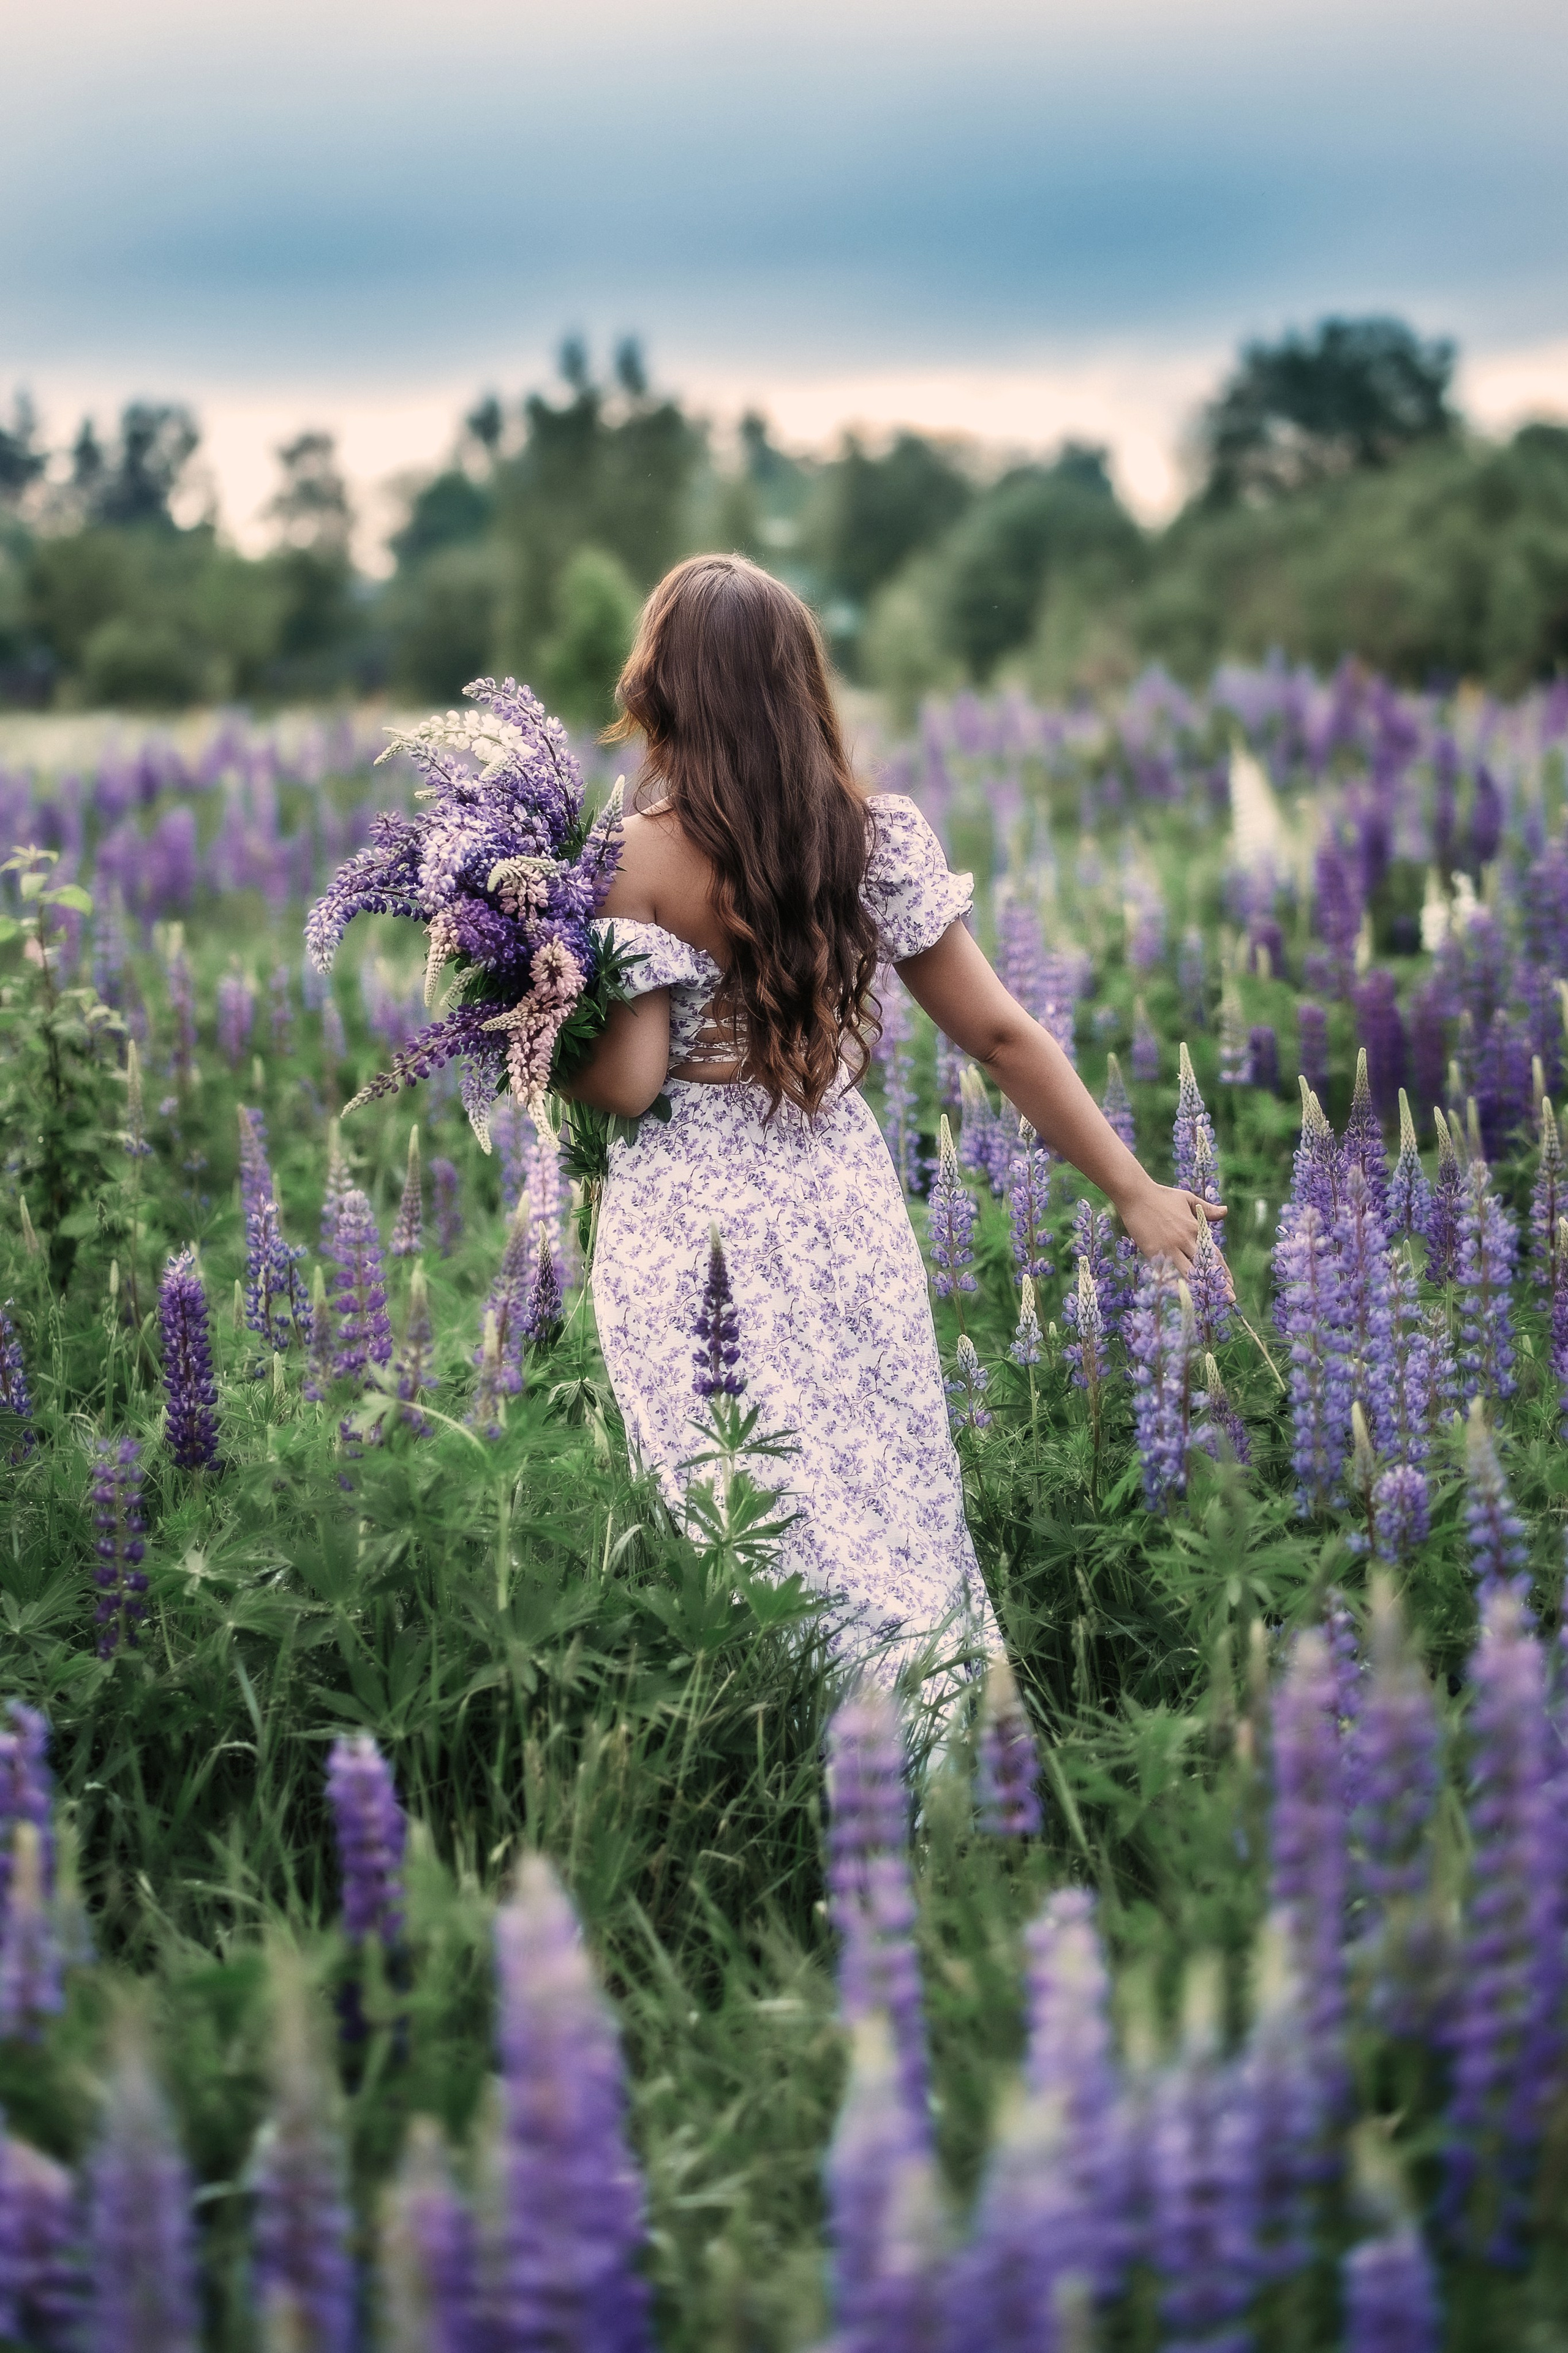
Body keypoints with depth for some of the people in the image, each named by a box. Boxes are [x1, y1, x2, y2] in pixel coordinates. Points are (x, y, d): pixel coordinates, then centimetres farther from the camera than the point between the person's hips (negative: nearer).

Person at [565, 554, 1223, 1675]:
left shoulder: (641, 857, -12)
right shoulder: (876, 834, -1)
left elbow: (624, 1083, -16)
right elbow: (1000, 1035, 0)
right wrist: (1135, 1189, 7)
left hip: (688, 1230, -3)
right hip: (840, 1211, 3)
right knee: (890, 1505, 15)